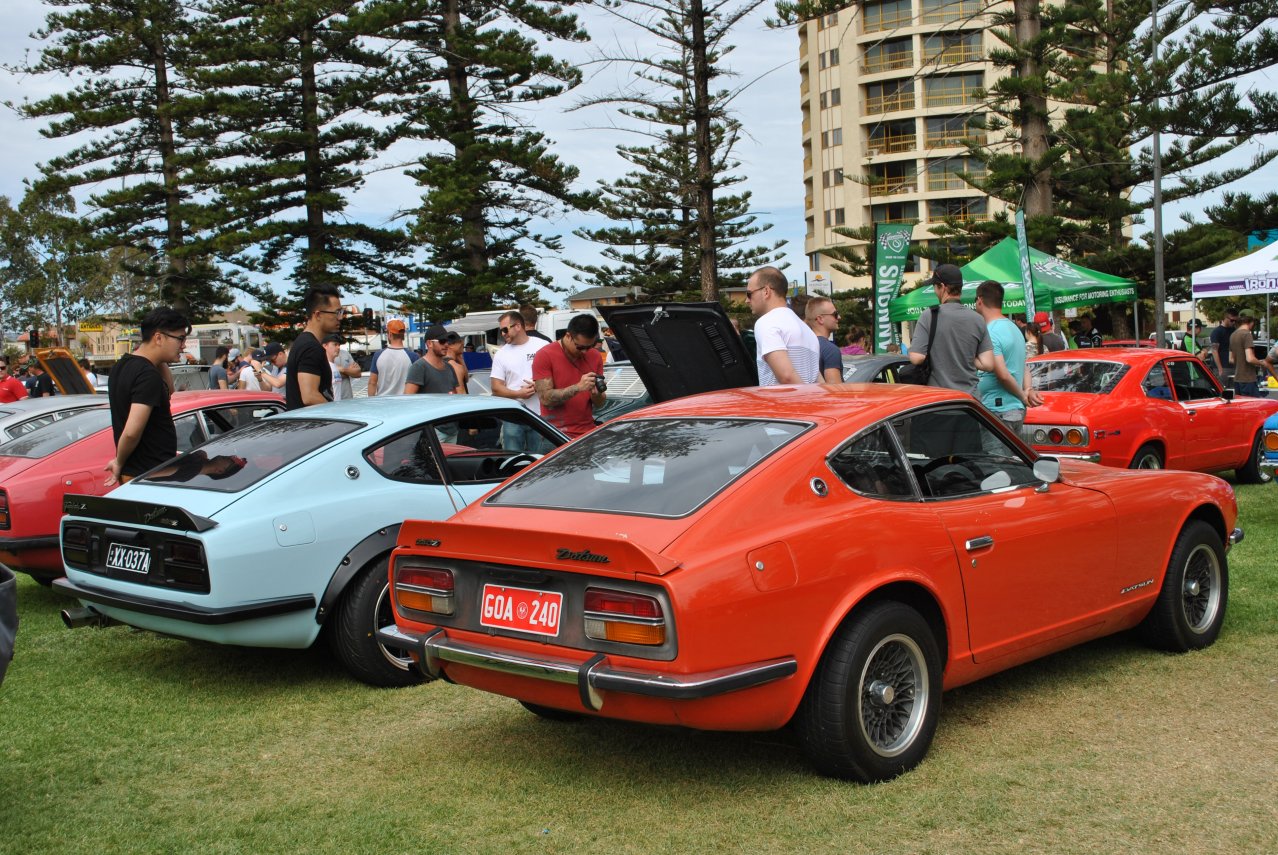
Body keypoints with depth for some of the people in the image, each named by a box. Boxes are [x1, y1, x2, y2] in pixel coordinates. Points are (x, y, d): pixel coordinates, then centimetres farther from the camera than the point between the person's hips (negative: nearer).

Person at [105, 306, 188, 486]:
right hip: (151, 477, -10)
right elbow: (132, 432, -26)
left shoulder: (123, 366, 12)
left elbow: (168, 391, 28)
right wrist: (119, 463, -9)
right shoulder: (148, 375, -19)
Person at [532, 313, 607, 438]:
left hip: (588, 432, 4)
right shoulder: (545, 356, -7)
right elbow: (545, 398, -14)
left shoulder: (595, 356, 7)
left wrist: (596, 394, -14)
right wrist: (578, 387, -23)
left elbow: (600, 403, 9)